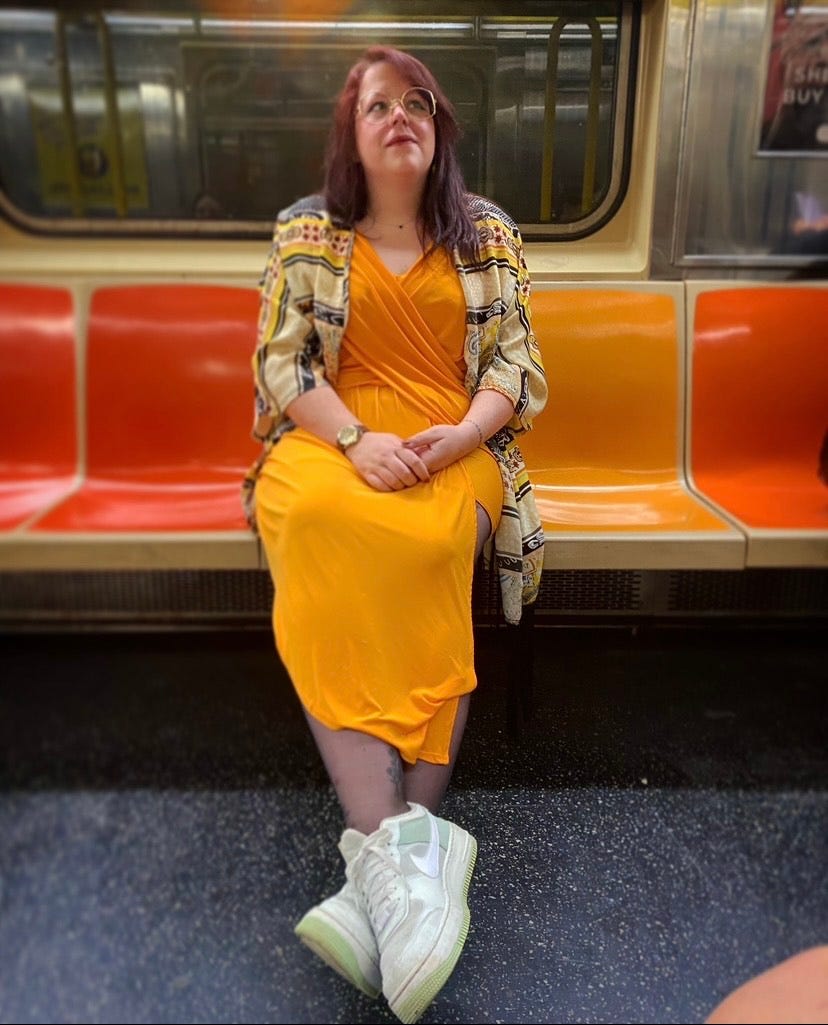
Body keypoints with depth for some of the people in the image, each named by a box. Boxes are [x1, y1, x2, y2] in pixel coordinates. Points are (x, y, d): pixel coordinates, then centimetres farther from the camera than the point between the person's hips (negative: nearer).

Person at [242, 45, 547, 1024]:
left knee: (423, 545, -34)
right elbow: (281, 362, 4)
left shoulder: (490, 234, 16)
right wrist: (356, 440, -14)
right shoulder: (306, 230, 14)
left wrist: (454, 440, -13)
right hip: (333, 440, 0)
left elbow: (516, 367, 8)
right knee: (320, 534, -35)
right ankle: (407, 851, -38)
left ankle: (385, 866, -31)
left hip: (456, 449, 1)